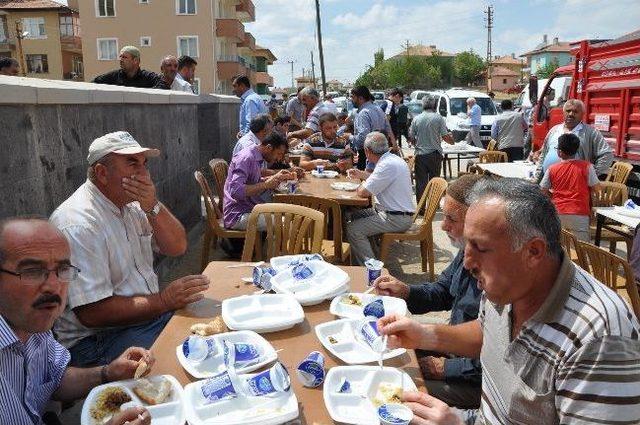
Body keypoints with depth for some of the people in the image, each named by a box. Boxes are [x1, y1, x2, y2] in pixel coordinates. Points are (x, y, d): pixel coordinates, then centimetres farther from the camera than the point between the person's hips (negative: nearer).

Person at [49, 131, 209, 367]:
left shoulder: (129, 203, 7)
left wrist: (153, 207, -15)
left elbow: (177, 247, 1)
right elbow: (92, 312, -24)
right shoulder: (78, 223, -21)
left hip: (148, 310, 8)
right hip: (98, 340, -8)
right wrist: (163, 301, -24)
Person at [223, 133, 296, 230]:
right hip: (238, 215, -10)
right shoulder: (246, 158, -18)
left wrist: (276, 177, 7)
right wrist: (266, 184, -25)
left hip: (250, 210, 10)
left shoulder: (256, 157, 12)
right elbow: (235, 191, -28)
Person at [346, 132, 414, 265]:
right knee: (355, 215, 17)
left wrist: (360, 187, 0)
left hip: (396, 218, -11)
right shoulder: (393, 159, 11)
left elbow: (364, 192, -22)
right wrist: (361, 174, 32)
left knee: (353, 230, -16)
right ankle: (357, 261, 22)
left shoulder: (387, 165, -22)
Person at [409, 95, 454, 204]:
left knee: (421, 182, 5)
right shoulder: (438, 118, -4)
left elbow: (411, 139, 3)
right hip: (434, 154, -1)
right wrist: (451, 140, 16)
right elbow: (445, 136, -6)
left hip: (420, 154, 1)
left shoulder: (416, 119, 1)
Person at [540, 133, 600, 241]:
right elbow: (595, 187, 1)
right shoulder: (587, 166, -3)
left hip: (558, 213, 2)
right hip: (579, 214, -2)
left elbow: (543, 190, 7)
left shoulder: (552, 169, 1)